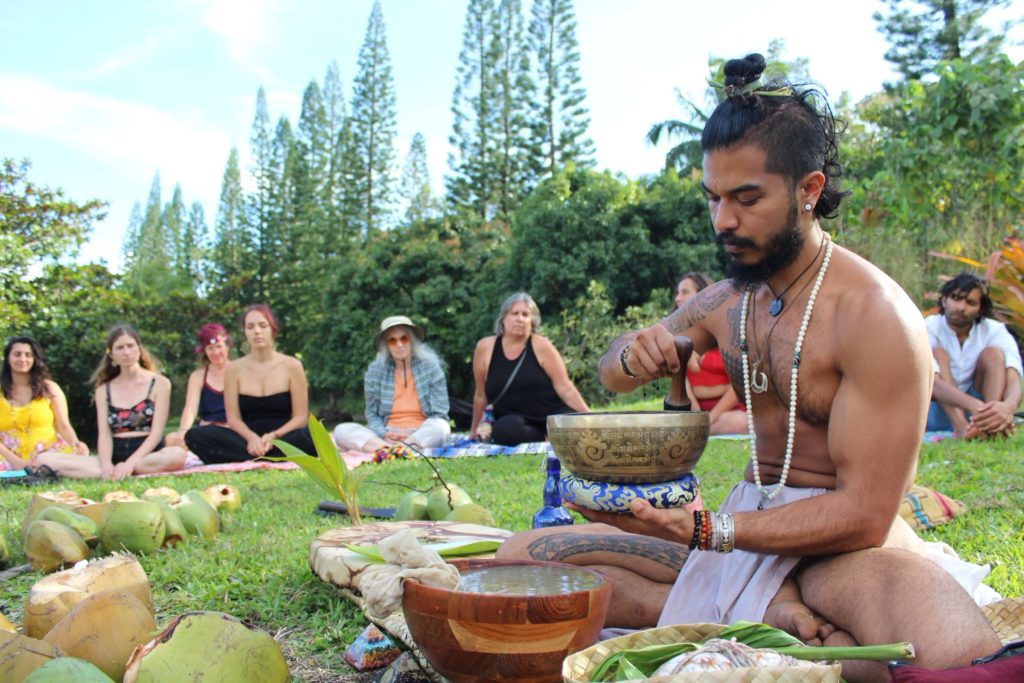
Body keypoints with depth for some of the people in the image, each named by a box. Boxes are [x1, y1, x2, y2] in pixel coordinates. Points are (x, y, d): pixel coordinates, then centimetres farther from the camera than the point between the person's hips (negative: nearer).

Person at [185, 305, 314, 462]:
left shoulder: (291, 366, 3)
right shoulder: (234, 369, 7)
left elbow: (300, 417, 0)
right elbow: (233, 418, 2)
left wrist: (274, 436, -19)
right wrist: (252, 438, -20)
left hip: (283, 439, -2)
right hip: (248, 442, 2)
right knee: (195, 436, -26)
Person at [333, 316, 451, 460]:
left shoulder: (430, 367, 0)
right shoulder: (375, 371, 4)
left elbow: (440, 413, -1)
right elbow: (372, 415, 9)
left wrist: (416, 436, -17)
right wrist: (383, 434, -14)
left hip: (422, 434, -2)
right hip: (387, 435, 2)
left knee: (440, 427, -34)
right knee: (342, 431, -21)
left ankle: (386, 451, -36)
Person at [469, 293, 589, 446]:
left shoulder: (542, 346, -7)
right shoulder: (485, 347, -2)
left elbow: (566, 389, -6)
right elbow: (481, 394, 11)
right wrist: (474, 428, 20)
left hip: (551, 414, -1)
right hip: (514, 417, 1)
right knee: (504, 430, -35)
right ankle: (542, 438, -7)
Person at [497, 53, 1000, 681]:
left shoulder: (875, 315, -16)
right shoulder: (728, 300, 5)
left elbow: (866, 514, -19)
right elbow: (611, 374, 19)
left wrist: (701, 531, -28)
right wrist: (634, 355, -7)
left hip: (840, 542, -7)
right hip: (743, 521, 7)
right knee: (519, 558, -7)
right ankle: (769, 608, -13)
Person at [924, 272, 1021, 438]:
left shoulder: (994, 330, -5)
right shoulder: (928, 329, -13)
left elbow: (1013, 378, -24)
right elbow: (931, 381, -32)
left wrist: (1008, 406, -49)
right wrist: (974, 405, -52)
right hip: (936, 414, -2)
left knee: (993, 353, -17)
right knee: (937, 354, -22)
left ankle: (991, 427, -43)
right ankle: (962, 428, -47)